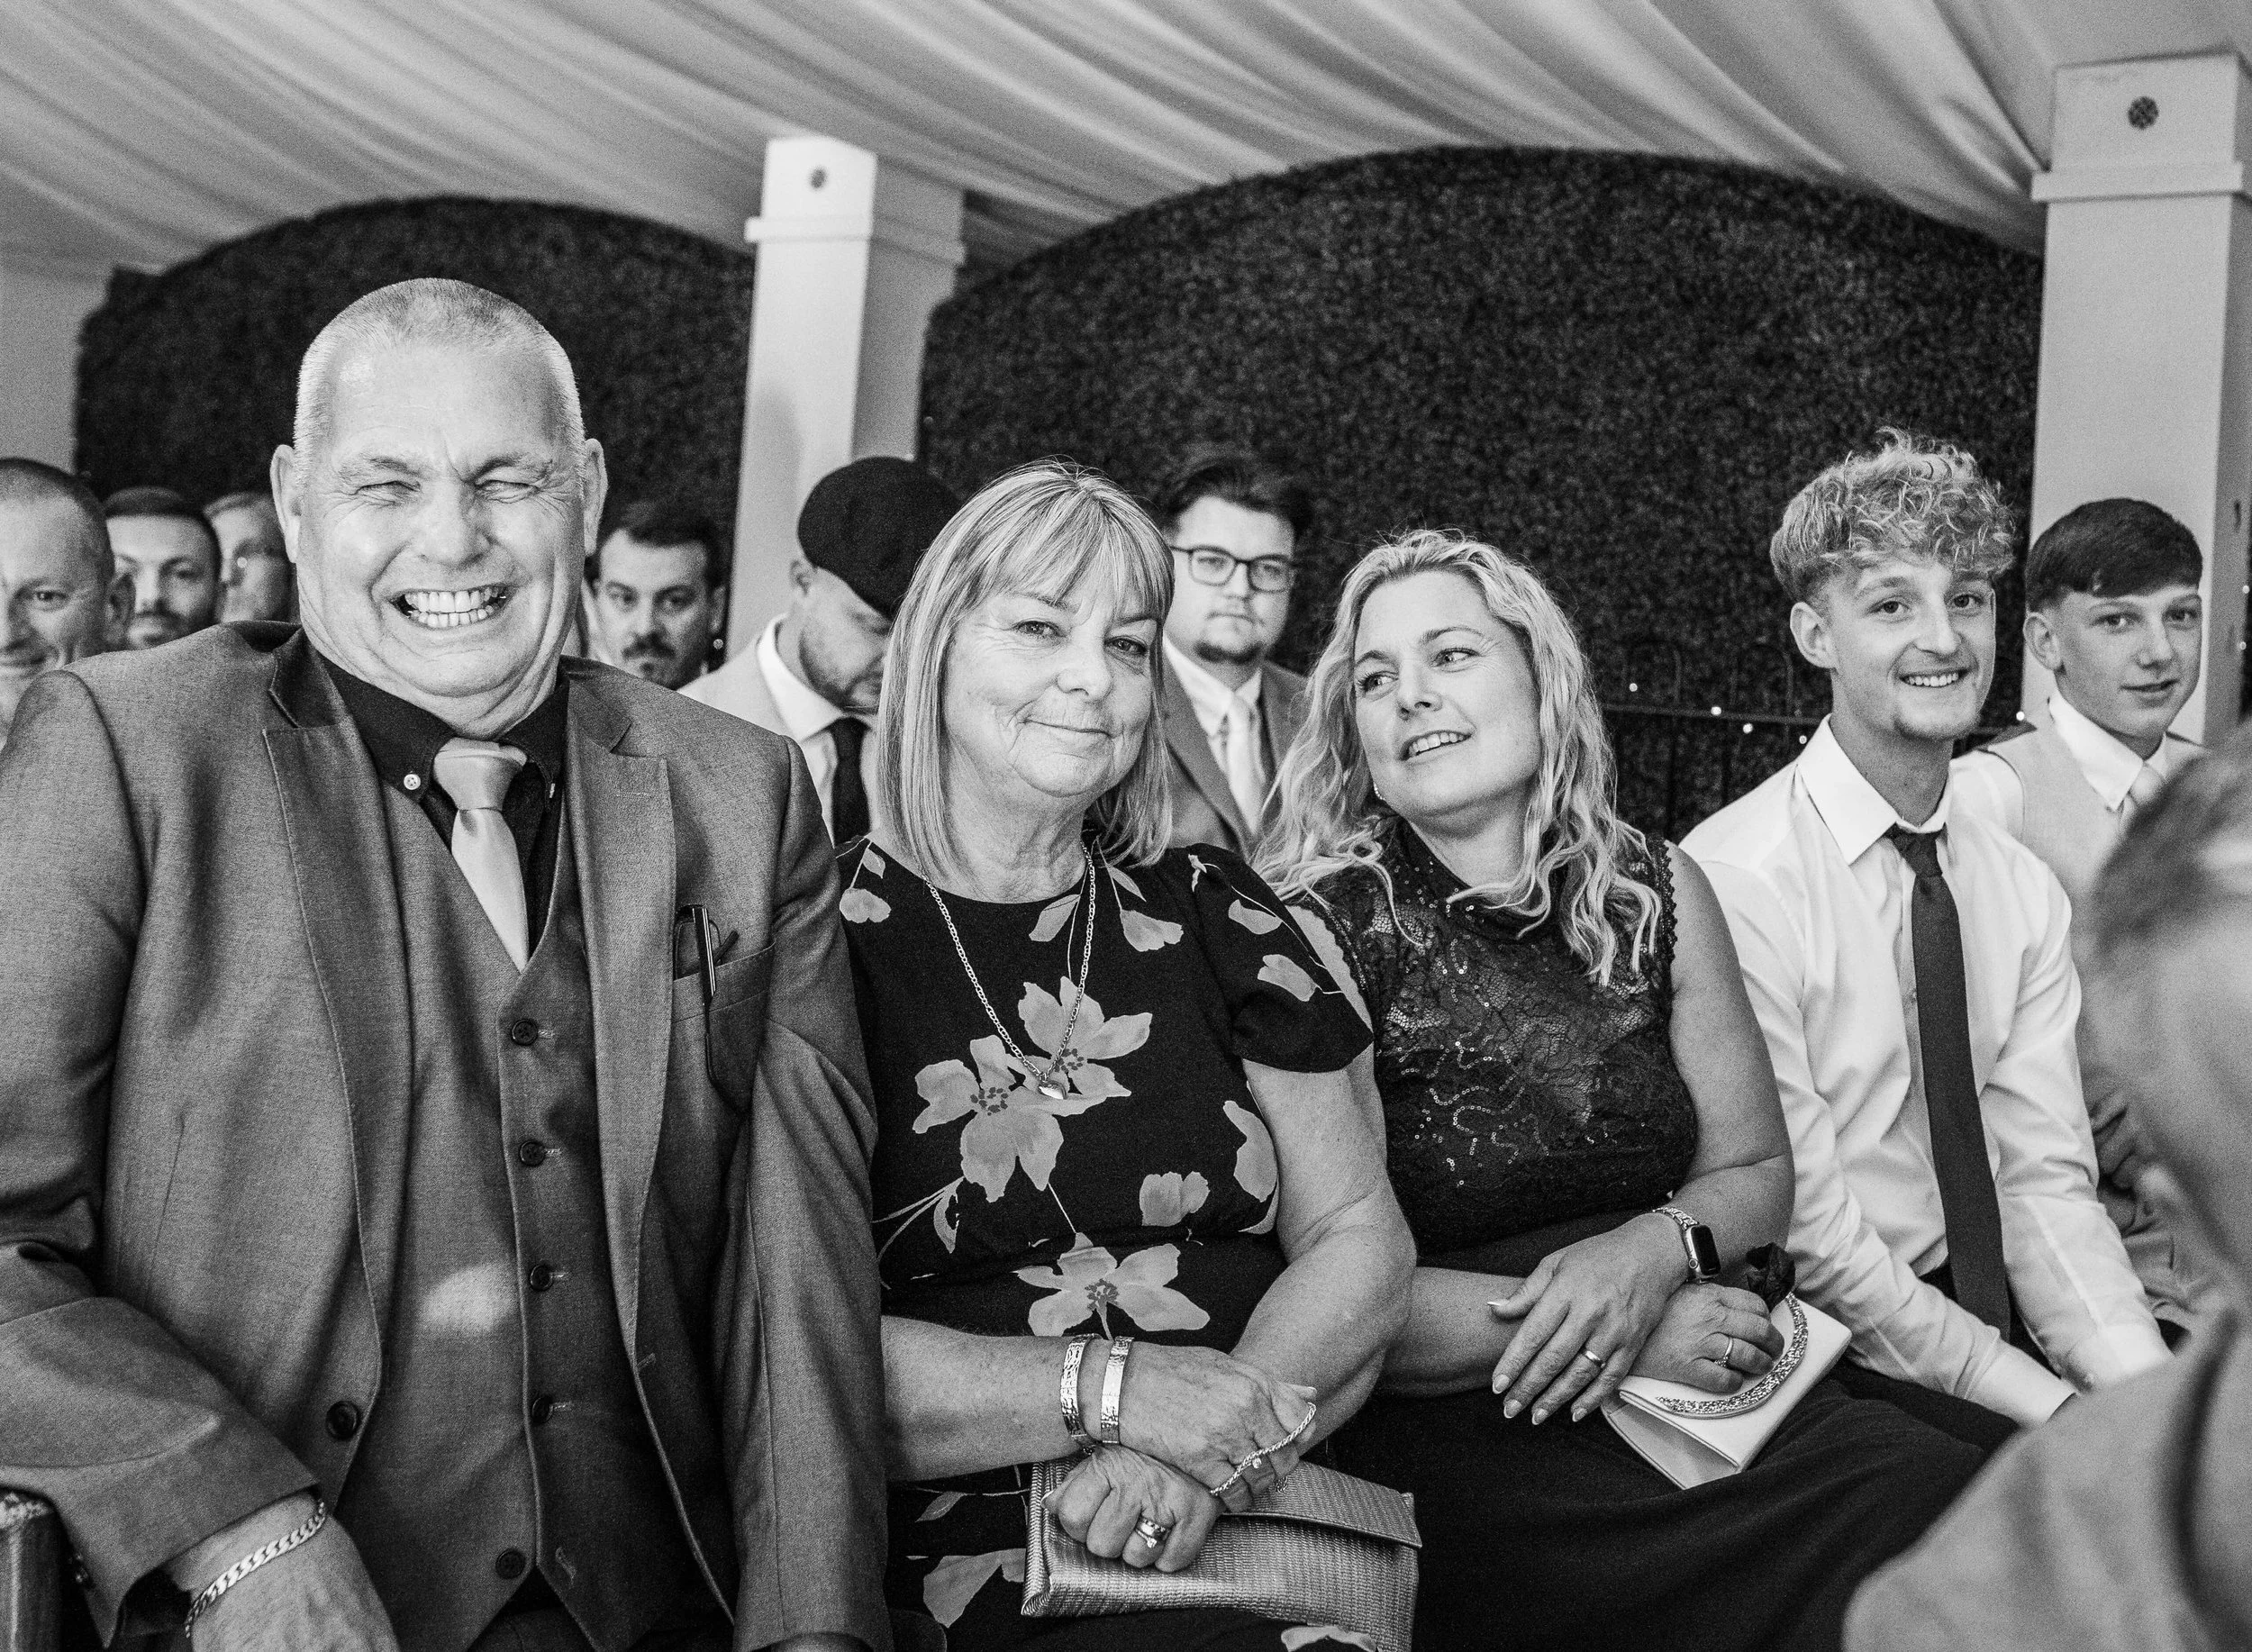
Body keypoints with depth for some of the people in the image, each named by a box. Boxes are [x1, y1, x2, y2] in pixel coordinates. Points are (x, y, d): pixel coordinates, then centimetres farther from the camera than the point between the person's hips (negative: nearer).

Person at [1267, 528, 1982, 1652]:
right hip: (1462, 1438, -5)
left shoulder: (1655, 894, 8)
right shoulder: (1322, 930, -6)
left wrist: (1656, 1249, -8)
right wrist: (1616, 1333, -12)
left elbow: (1754, 1171, 15)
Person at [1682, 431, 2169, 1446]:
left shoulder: (2024, 892, 7)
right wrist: (2044, 1401, -18)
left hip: (1993, 1309, 6)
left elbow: (2045, 1181, 1)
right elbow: (1803, 1228, -16)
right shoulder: (1733, 883, -15)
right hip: (1828, 1350, -6)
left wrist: (2145, 1385, -15)